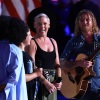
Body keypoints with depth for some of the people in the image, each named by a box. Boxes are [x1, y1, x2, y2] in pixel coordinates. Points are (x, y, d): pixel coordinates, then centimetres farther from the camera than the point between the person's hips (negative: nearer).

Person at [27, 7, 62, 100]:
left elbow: (57, 64, 14)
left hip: (53, 82, 6)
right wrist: (45, 82, -18)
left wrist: (59, 79, -3)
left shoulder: (53, 42, 14)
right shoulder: (32, 43, -4)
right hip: (39, 82, -6)